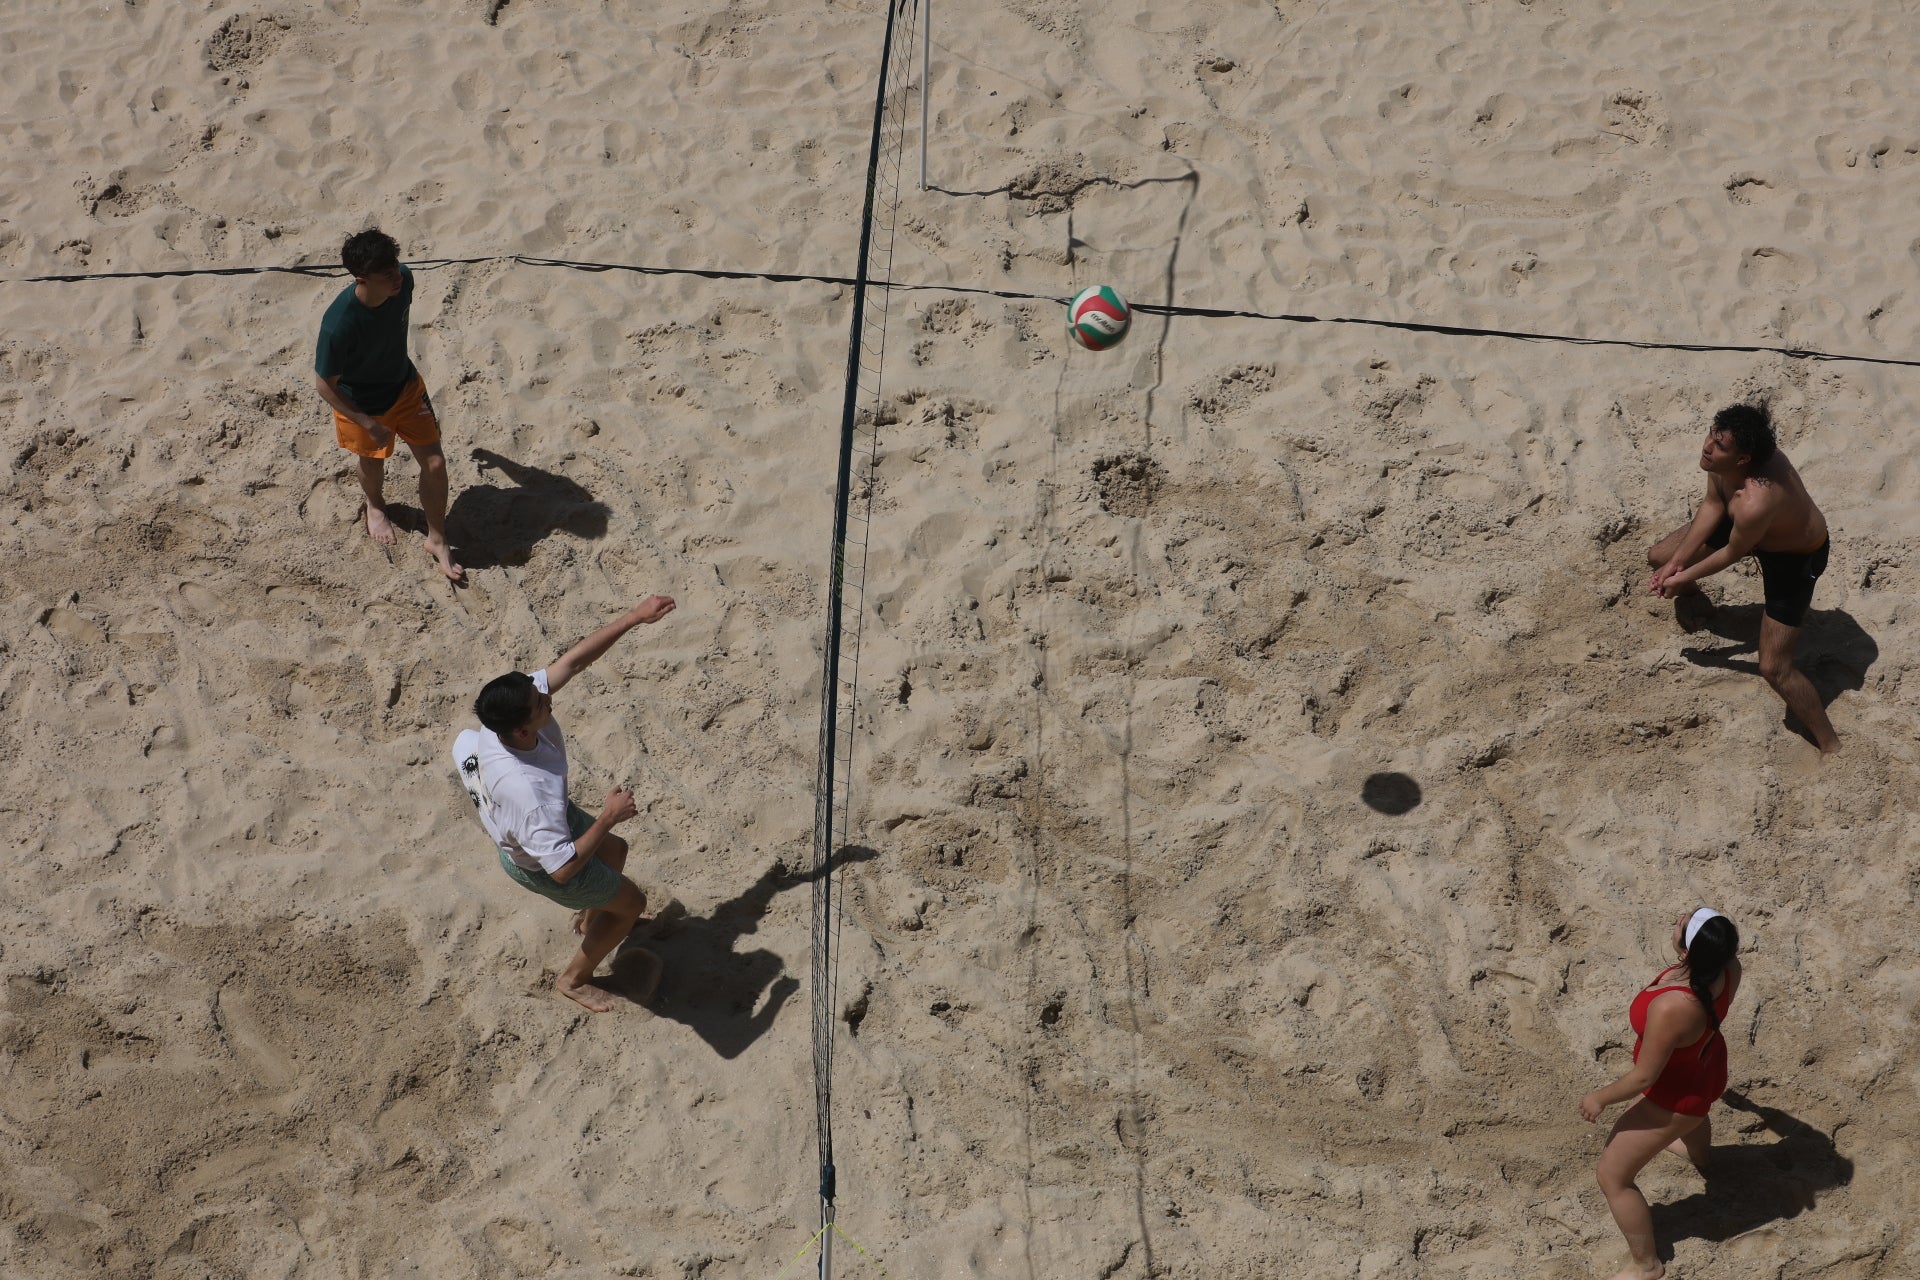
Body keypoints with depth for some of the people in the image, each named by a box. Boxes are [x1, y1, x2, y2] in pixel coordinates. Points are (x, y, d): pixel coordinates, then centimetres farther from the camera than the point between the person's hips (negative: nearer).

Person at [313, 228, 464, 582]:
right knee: (374, 464, 23)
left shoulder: (403, 280, -25)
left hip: (406, 385, 4)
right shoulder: (339, 324, -41)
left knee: (434, 463, 6)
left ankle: (437, 539, 30)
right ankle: (376, 506, 60)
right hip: (362, 404, -4)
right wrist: (369, 424, -25)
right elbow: (324, 385, -26)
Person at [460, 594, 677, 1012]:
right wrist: (609, 817, -35)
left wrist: (634, 617, -23)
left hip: (556, 820, 7)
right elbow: (562, 868, -43)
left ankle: (590, 917, 64)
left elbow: (574, 660, -21)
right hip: (539, 864, -7)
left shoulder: (508, 714, -29)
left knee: (615, 851, 33)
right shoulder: (528, 792, -50)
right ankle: (574, 978, 38)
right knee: (631, 902, 15)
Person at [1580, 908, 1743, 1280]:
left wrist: (1600, 1098, -16)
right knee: (1691, 1110, 46)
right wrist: (1687, 942, -3)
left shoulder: (1670, 1008, -47)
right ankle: (1697, 1154, 80)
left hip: (1676, 1094, -8)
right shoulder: (1728, 968, -26)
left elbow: (1645, 1076, -30)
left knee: (1612, 1176, 10)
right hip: (1706, 1066, 8)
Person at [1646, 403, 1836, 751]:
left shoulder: (1755, 502, -46)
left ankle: (1830, 746, 8)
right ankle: (1694, 601, 51)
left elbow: (1732, 553, -26)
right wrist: (1677, 562, -8)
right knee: (1659, 557, 15)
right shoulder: (1722, 458, -25)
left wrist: (1683, 577, -10)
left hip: (1794, 555, -8)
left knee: (1775, 668, -10)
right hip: (1743, 524, 8)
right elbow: (1712, 505, -6)